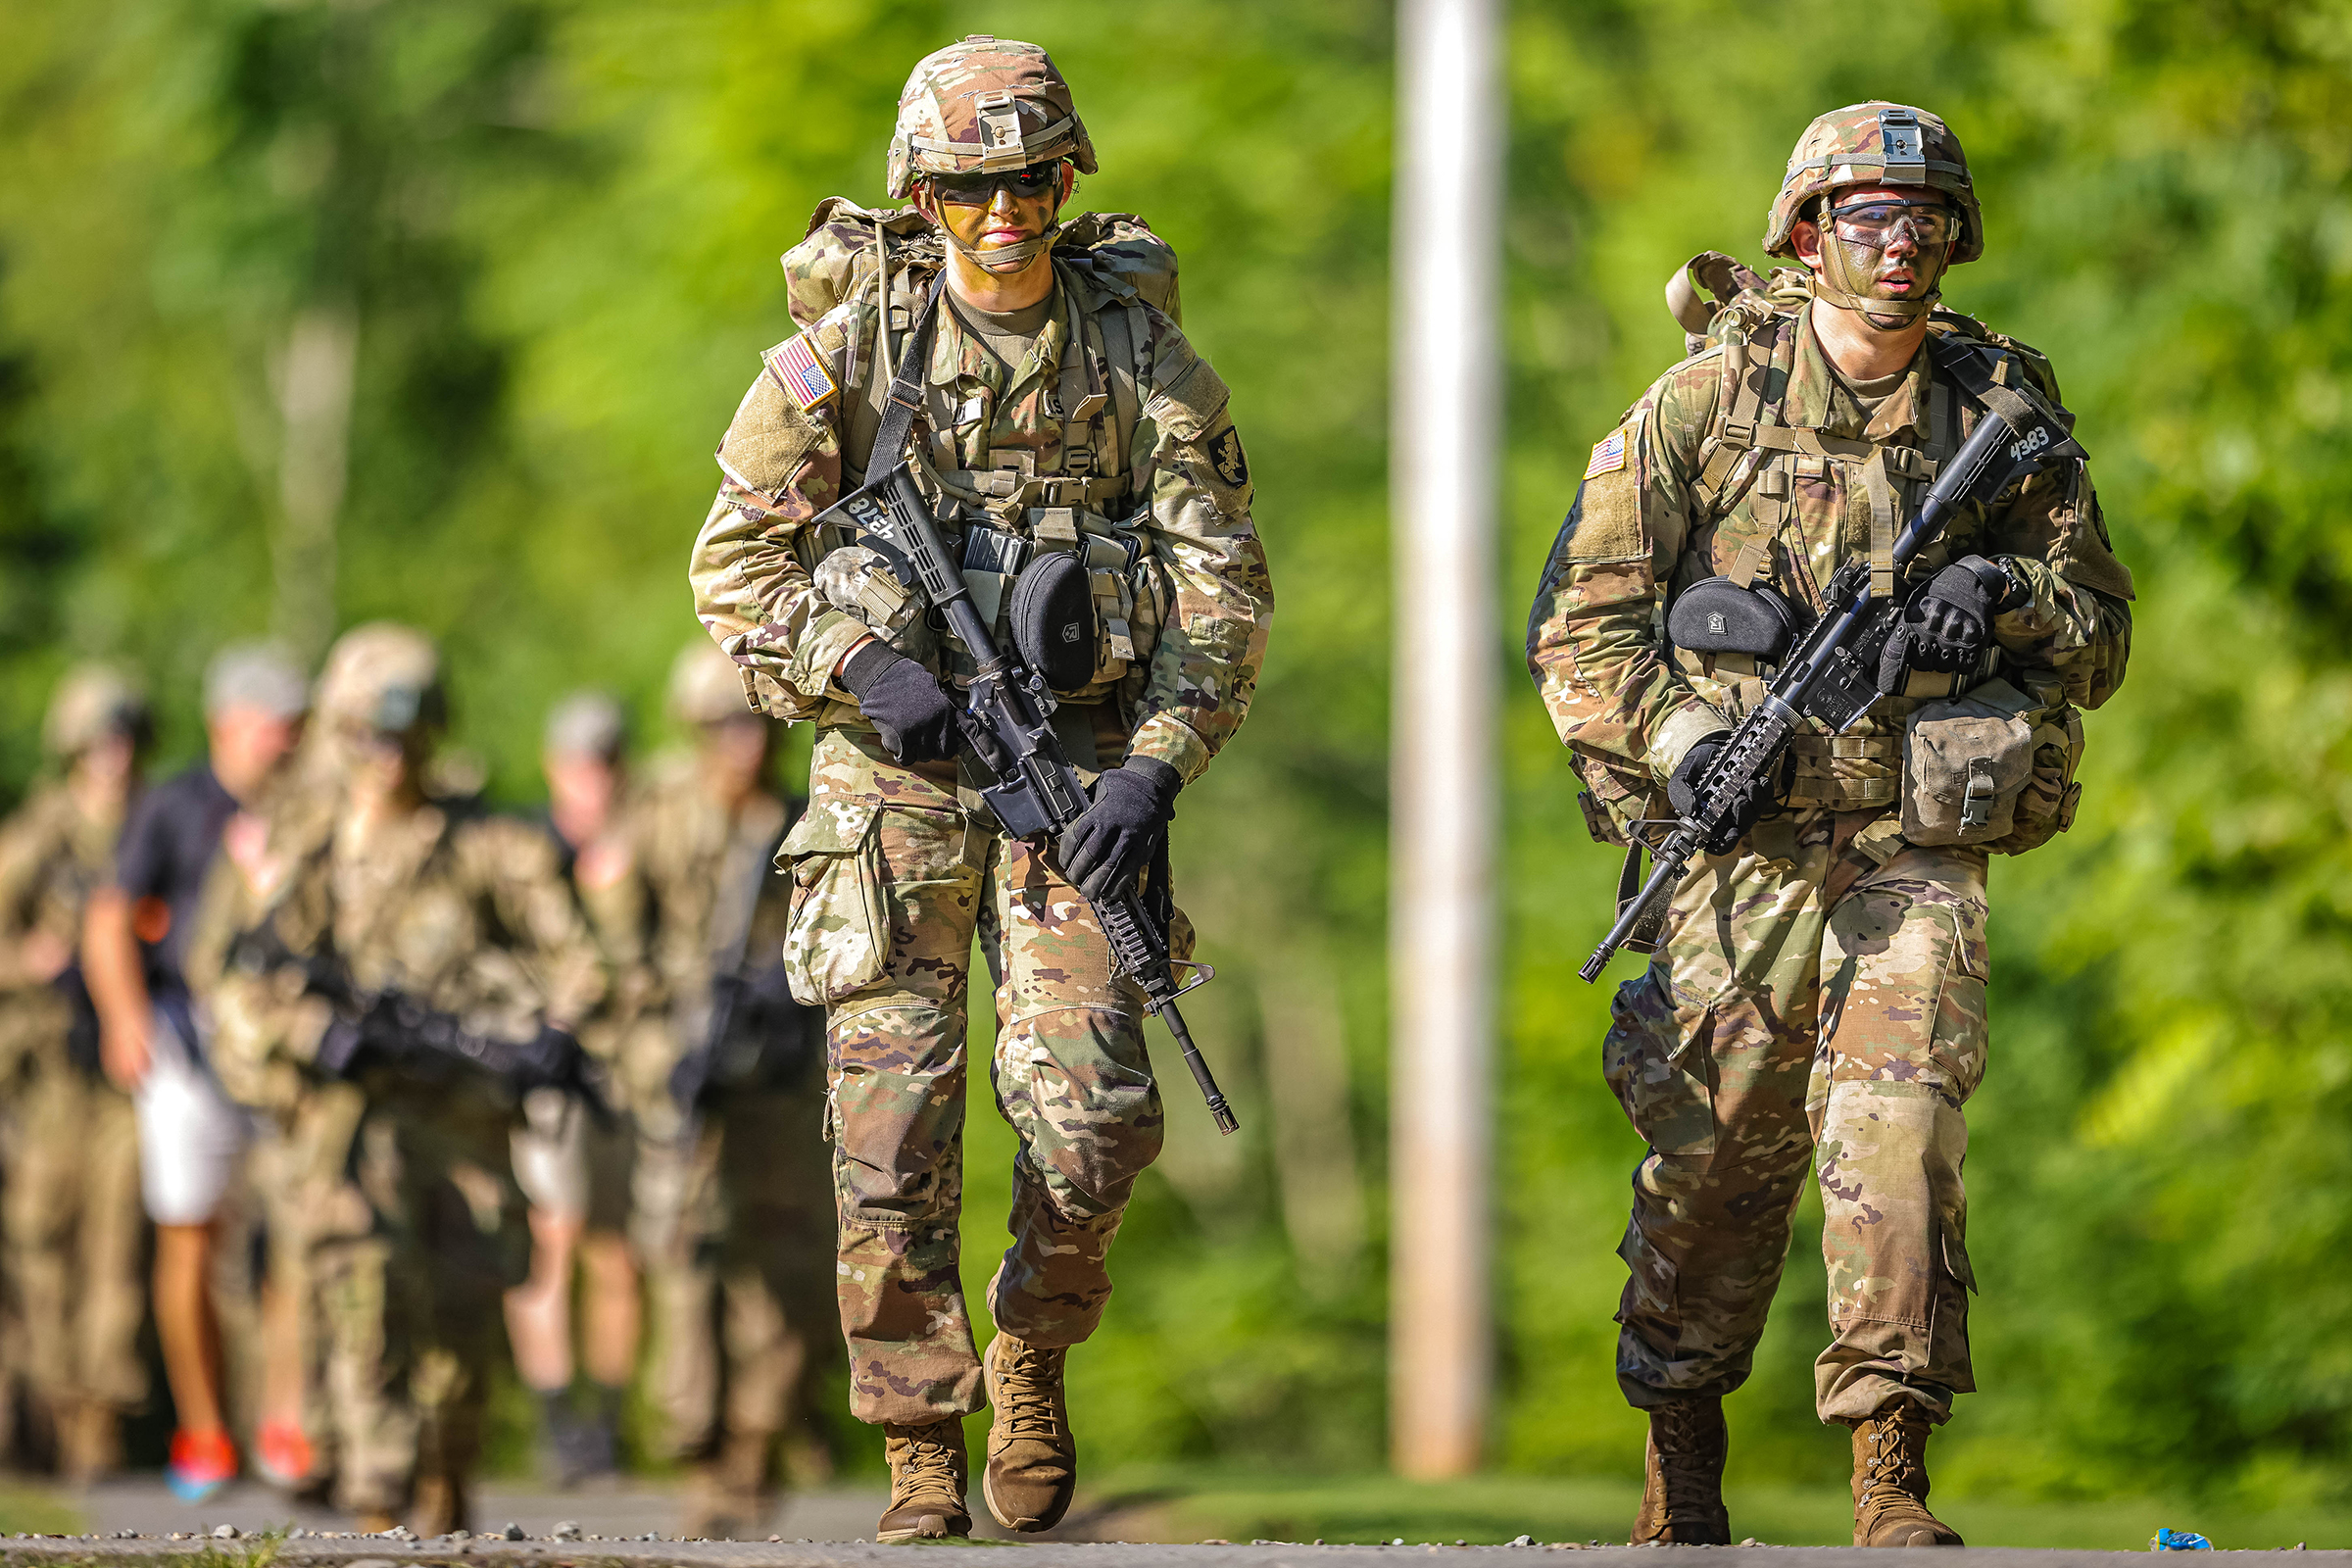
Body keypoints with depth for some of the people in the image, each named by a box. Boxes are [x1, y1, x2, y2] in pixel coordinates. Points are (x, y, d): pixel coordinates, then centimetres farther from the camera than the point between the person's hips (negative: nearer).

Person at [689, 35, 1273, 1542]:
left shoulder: (1140, 353, 2)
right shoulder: (850, 347, -1)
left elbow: (1223, 584, 2)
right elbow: (737, 560, 3)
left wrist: (1158, 766, -11)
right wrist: (858, 670, -13)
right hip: (896, 768, 0)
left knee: (1095, 1115, -11)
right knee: (894, 1130, -5)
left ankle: (1034, 1352, 18)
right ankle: (921, 1457, 7)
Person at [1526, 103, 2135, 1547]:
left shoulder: (2002, 404, 6)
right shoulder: (1710, 401, 0)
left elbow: (2103, 636, 10)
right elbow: (1581, 622, 1)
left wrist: (2009, 595, -12)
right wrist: (1678, 738, -16)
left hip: (1923, 848, 1)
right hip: (1749, 840, -1)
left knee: (1902, 1131, -14)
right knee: (1715, 1156, 3)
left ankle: (1893, 1485, -12)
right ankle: (1683, 1458, 24)